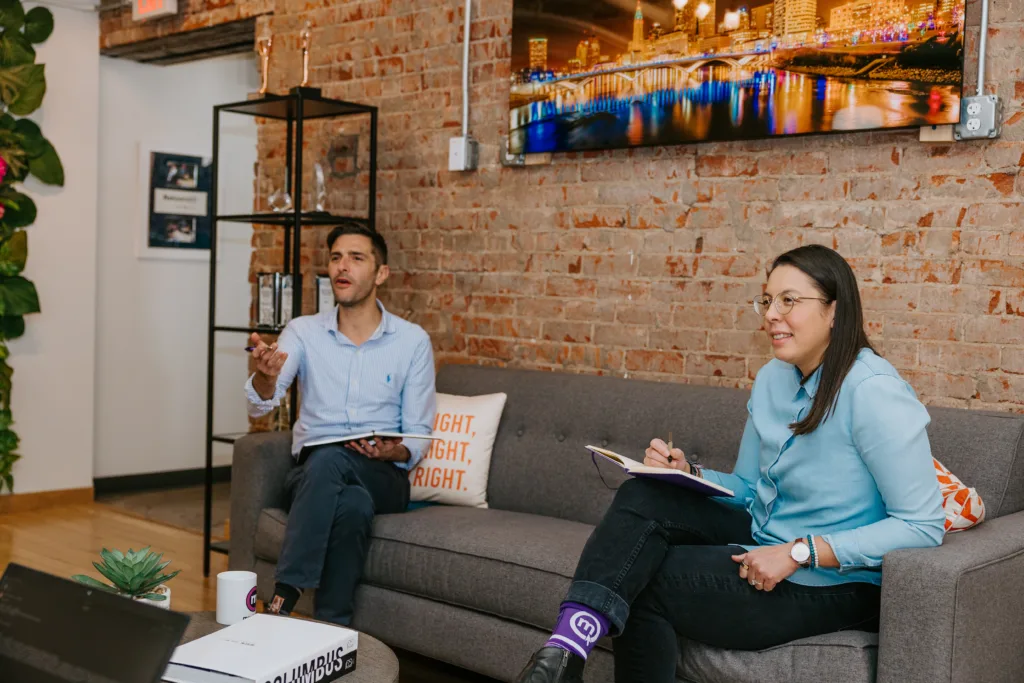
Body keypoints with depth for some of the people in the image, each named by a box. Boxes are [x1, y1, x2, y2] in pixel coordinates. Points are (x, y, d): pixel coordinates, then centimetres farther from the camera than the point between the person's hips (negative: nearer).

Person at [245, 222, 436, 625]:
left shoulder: (412, 341, 2)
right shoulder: (304, 332, 4)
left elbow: (419, 434, 4)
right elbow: (259, 406, -9)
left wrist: (396, 452, -20)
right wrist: (266, 376, -33)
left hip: (382, 479, 0)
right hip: (312, 474, 0)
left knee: (329, 459, -35)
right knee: (353, 504, -36)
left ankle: (285, 599, -30)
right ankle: (333, 628, -28)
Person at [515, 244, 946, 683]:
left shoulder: (872, 392, -21)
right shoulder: (773, 378, 5)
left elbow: (923, 526, -22)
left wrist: (800, 551, -25)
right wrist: (688, 474, -7)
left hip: (833, 583, -7)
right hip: (765, 542, 7)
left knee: (642, 585, -17)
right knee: (643, 497, -16)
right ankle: (569, 644, -26)